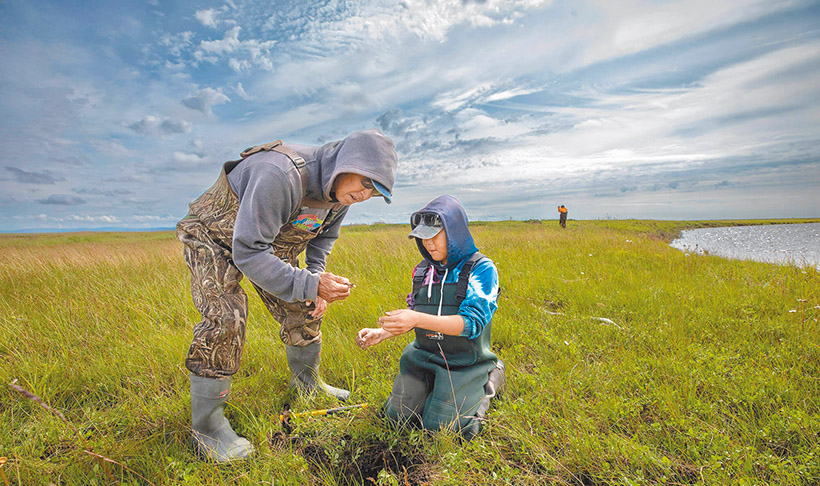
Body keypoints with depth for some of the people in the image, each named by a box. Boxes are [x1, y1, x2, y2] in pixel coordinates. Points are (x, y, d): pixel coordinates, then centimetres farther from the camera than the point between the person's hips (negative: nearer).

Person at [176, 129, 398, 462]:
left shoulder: (340, 192, -13)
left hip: (271, 243, 7)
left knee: (304, 308, 5)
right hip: (215, 238, -7)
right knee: (225, 320, -22)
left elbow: (324, 236, 7)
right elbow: (248, 253, -39)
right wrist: (310, 284, -44)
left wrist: (316, 278, -4)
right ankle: (207, 428, -3)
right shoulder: (280, 175, -41)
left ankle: (307, 383, 29)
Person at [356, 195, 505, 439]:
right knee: (398, 415, 0)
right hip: (423, 356, 5)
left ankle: (489, 380, 15)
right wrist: (381, 333, -7)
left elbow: (472, 322, -27)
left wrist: (418, 319, -39)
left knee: (437, 426, -6)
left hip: (464, 364, -5)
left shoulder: (481, 268, -16)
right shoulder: (422, 271, 2)